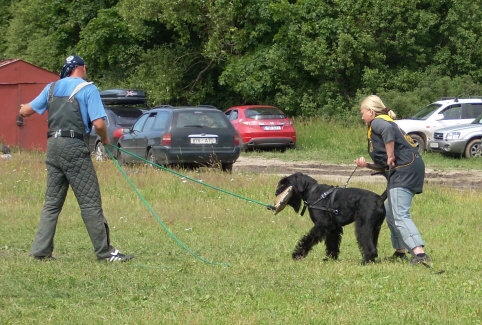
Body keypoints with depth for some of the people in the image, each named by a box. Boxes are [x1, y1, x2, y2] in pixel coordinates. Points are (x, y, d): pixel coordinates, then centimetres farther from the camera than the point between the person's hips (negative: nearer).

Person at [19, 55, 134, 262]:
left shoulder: (52, 88, 13)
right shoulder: (88, 89, -4)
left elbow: (25, 111, 18)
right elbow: (98, 123, -13)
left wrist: (24, 108, 42)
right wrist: (105, 139, 7)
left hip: (53, 146, 6)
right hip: (74, 148, -6)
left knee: (52, 202, 12)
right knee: (90, 202, -3)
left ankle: (41, 251, 8)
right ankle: (104, 252, -2)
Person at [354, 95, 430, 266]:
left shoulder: (377, 122, 0)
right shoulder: (385, 122, 28)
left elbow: (388, 129, -29)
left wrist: (391, 157, -21)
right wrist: (366, 165, 18)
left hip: (405, 169, -11)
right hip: (405, 170, 11)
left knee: (400, 215, -18)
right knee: (390, 212, 22)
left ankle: (420, 254, -32)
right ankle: (400, 253, 26)